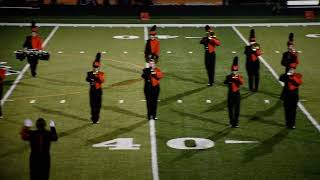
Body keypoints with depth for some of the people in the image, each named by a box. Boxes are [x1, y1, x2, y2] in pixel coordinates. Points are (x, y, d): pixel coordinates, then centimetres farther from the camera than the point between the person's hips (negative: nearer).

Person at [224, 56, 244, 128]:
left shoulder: (240, 77, 3)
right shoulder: (229, 77, 0)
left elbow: (242, 83, -17)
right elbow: (225, 82, -20)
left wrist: (238, 78, -27)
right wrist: (230, 78, -34)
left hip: (237, 93, 1)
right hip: (231, 93, -1)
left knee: (237, 108, 3)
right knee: (230, 108, 1)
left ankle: (236, 122, 12)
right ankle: (232, 122, 9)